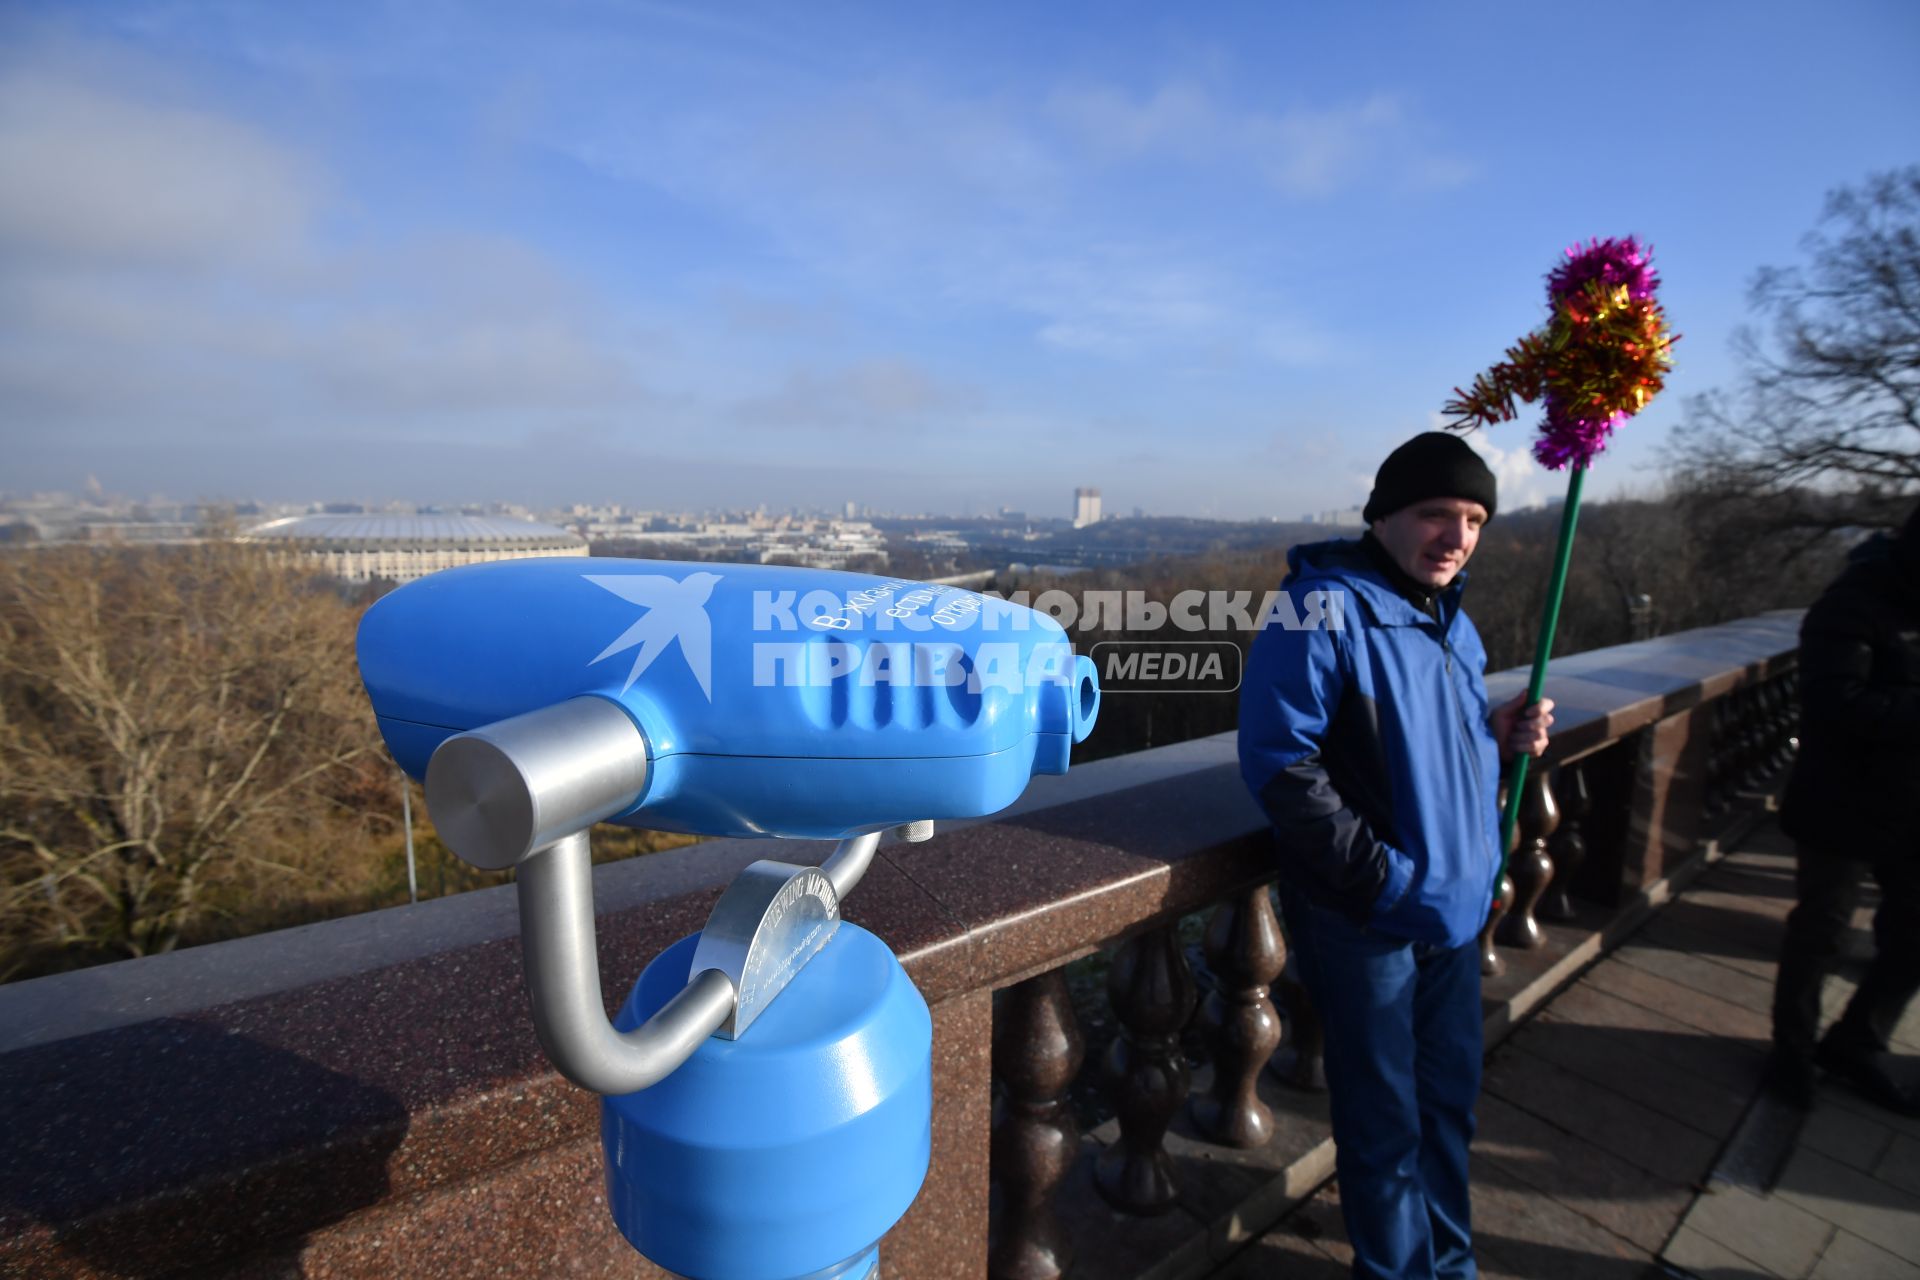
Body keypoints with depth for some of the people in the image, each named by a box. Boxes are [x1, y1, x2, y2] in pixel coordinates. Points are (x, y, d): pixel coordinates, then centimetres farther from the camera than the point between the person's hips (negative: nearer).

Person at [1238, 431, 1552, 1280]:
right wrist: (1375, 871, -23)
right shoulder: (1325, 609, -19)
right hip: (1367, 920, -8)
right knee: (1385, 1123, 11)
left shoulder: (1449, 621, 9)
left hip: (1457, 906, 8)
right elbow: (1277, 761, -24)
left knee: (1449, 1098, 23)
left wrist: (1501, 734, 0)